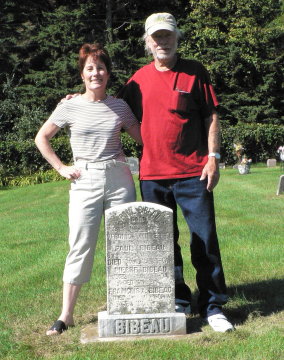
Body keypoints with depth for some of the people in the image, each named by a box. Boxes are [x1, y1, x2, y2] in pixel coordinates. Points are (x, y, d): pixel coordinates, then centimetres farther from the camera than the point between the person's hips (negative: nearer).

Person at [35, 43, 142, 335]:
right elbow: (41, 138, 9)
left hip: (119, 179, 2)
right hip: (85, 182, -2)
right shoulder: (70, 107, 0)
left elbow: (142, 137, 16)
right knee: (80, 247, -2)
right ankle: (66, 315, 9)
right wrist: (61, 168, 2)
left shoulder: (120, 106, 6)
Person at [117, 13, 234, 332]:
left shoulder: (195, 72, 2)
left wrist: (213, 157, -6)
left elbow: (211, 117, 1)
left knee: (205, 239, 0)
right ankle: (178, 302, 24)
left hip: (193, 173, -3)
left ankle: (213, 307, 11)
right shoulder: (139, 79, 9)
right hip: (152, 175, 3)